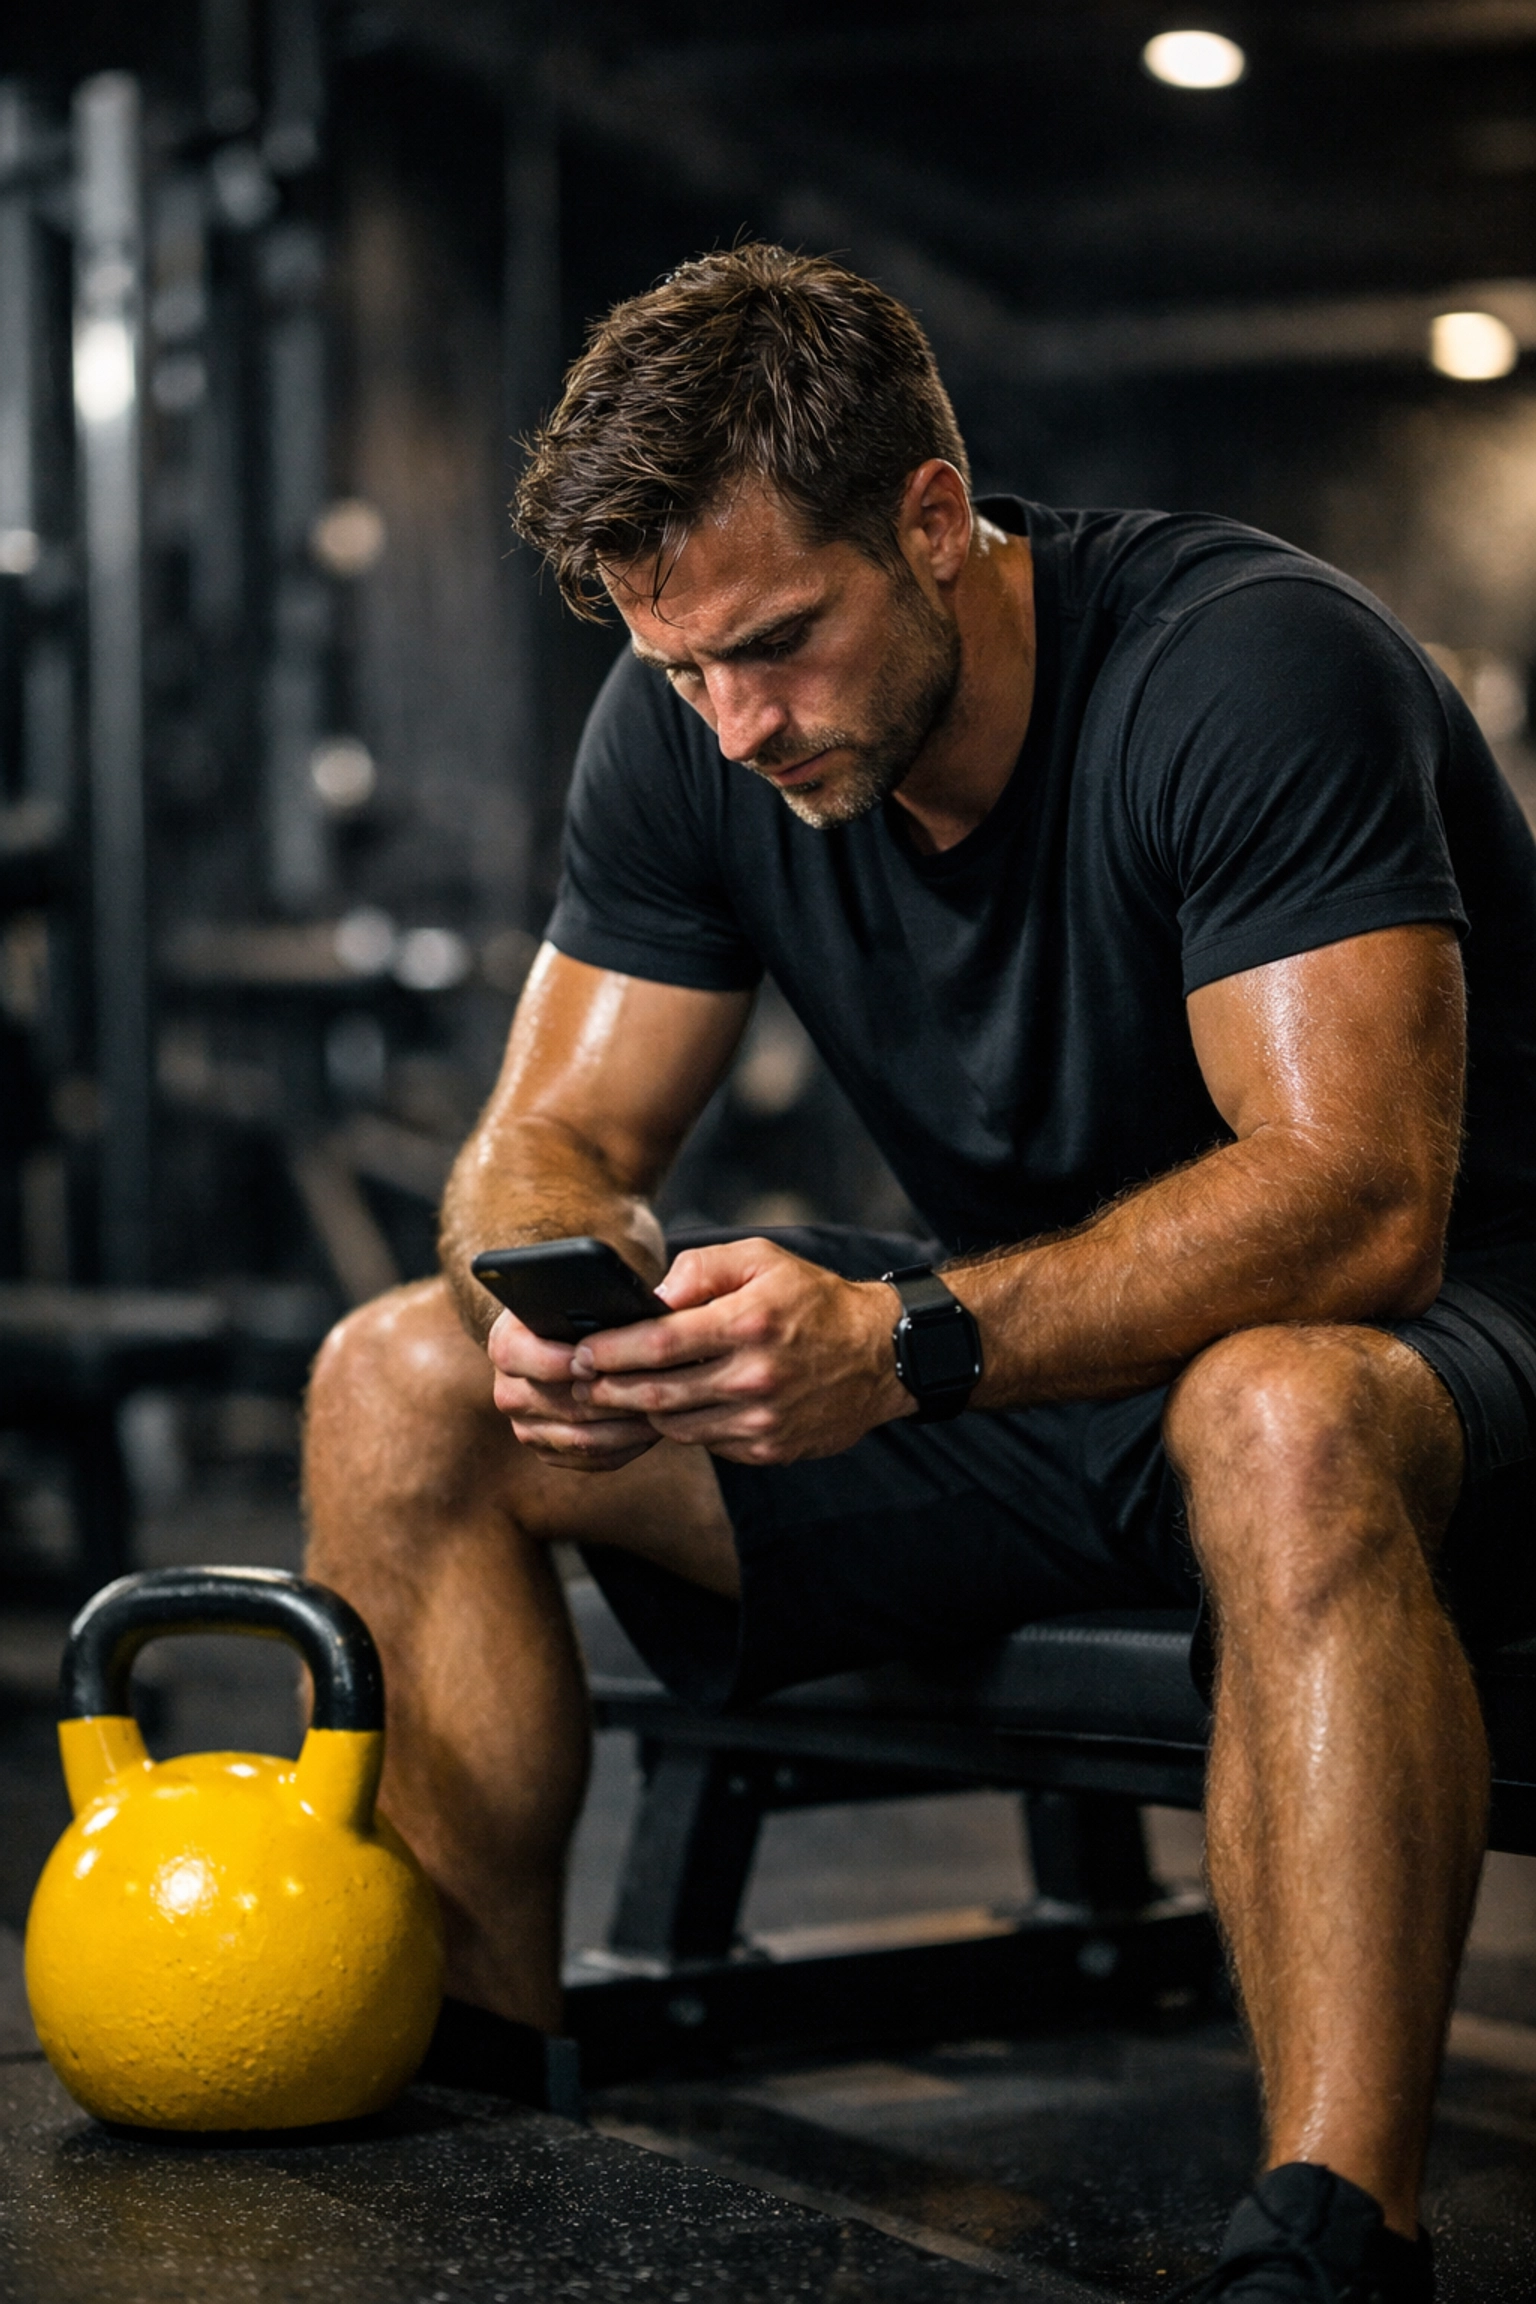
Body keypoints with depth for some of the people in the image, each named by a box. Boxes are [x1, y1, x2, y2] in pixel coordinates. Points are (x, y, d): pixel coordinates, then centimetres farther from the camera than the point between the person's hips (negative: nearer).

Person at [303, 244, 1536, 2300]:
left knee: (1283, 1417, -43)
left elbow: (1356, 1198, -31)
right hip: (1017, 1351, 6)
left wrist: (909, 1340, -44)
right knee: (401, 1387, -9)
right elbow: (550, 1144, -1)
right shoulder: (684, 735, -5)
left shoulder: (1256, 668, -23)